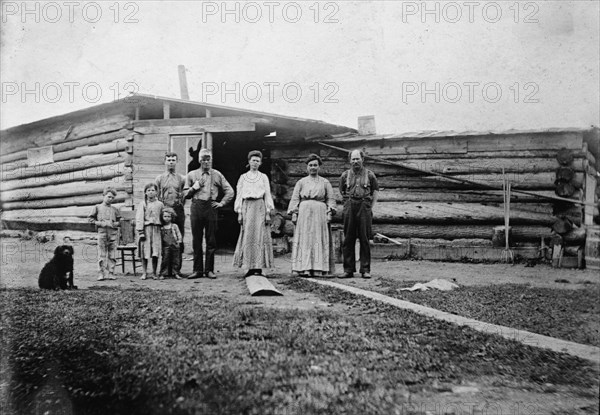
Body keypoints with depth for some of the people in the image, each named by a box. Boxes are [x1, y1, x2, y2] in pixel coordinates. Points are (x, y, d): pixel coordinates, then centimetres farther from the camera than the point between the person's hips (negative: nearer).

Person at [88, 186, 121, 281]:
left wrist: (115, 224, -3)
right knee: (102, 255, -3)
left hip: (113, 233, 2)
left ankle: (111, 273, 6)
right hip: (102, 233, -2)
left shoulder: (115, 209, 15)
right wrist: (100, 223, -7)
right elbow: (90, 218, 7)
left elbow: (120, 220, 18)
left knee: (112, 256, 2)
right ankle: (101, 274, 1)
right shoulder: (97, 207, 9)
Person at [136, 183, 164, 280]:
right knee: (145, 252, 0)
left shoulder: (160, 204, 11)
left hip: (156, 229, 2)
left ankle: (154, 273, 8)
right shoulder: (142, 204, 4)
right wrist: (140, 231, -10)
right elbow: (139, 218, -2)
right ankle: (144, 273, 9)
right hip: (146, 229, -1)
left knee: (155, 253, -1)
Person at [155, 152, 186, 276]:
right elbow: (155, 196, 9)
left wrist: (180, 204, -1)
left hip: (178, 211, 0)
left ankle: (177, 268, 3)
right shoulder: (159, 178, 10)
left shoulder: (182, 179, 10)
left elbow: (187, 195, 9)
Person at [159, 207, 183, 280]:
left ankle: (175, 273, 9)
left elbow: (179, 234, 8)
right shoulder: (162, 228, 8)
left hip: (174, 246, 0)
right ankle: (163, 274, 0)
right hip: (166, 246, 0)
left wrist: (179, 241, -1)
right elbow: (160, 237, 13)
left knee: (175, 260, 2)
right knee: (165, 260, -4)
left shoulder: (174, 226, 6)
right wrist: (161, 245, 8)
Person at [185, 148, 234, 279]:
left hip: (211, 207, 0)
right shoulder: (192, 175, 13)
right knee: (196, 240, 1)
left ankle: (209, 270, 6)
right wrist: (194, 187, -4)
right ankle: (197, 270, 8)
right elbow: (185, 195, 13)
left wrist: (221, 203, 4)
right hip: (196, 207, 1)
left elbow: (230, 191, 14)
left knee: (211, 240, -1)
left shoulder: (217, 175, 12)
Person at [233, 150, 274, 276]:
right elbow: (239, 195, 11)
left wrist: (268, 213, -2)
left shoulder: (263, 177, 12)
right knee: (247, 236, -4)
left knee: (260, 236, -7)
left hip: (260, 207, -1)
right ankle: (250, 267, -1)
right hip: (247, 207, 1)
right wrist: (239, 213, 3)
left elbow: (267, 195, 8)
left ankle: (259, 267, -6)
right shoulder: (243, 177, 14)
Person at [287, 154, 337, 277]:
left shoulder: (325, 182, 12)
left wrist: (329, 212, -4)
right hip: (304, 213, 0)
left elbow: (331, 199, 9)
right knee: (304, 240, -6)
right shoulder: (301, 182, 14)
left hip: (320, 213, 0)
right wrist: (294, 213, -1)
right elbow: (295, 199, 10)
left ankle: (318, 268, -4)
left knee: (319, 240, -4)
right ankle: (304, 269, -8)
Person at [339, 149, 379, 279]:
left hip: (364, 206, -1)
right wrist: (348, 202, 10)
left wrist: (370, 207, 5)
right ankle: (348, 270, 5)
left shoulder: (369, 175, 6)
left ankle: (365, 270, 3)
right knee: (348, 240, 0)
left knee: (365, 239, -2)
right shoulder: (345, 175, 10)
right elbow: (341, 192, 19)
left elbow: (375, 191, 12)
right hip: (349, 207, 2)